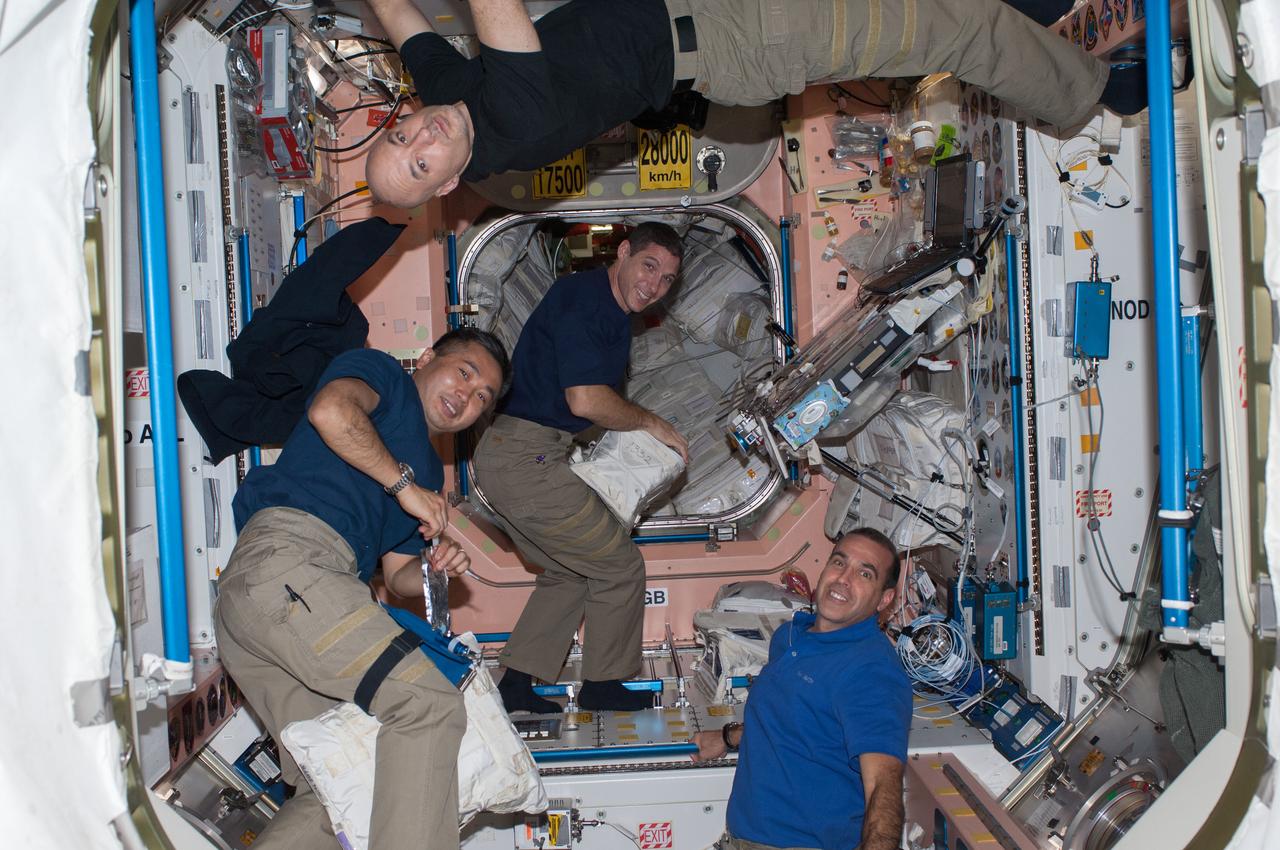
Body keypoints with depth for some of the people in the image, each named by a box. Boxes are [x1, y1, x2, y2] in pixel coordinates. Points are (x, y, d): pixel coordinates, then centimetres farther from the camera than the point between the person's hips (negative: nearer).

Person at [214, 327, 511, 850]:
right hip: (285, 556, -10)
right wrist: (404, 484, -5)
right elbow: (331, 410, -14)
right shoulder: (381, 373, 11)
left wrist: (437, 567, 9)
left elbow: (397, 577, 31)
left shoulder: (427, 469, 34)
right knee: (431, 706, -17)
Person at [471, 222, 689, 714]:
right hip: (527, 457, -10)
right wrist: (651, 424, -9)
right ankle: (602, 686, 17)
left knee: (569, 572, 22)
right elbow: (586, 398, -23)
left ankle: (515, 684, 21)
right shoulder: (583, 298, -15)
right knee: (620, 567, 2)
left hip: (506, 456, 10)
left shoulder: (614, 314, 17)